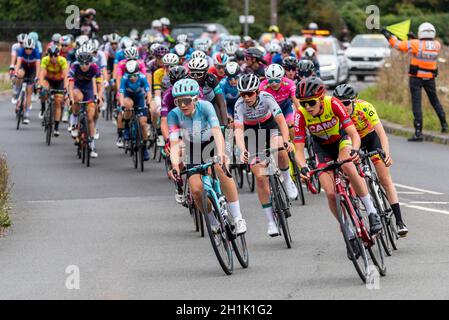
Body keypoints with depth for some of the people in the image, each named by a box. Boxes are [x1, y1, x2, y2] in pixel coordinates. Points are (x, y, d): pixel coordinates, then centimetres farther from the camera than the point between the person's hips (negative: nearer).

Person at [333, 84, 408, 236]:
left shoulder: (365, 107, -35)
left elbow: (381, 133, -39)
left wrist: (386, 154, -53)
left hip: (371, 136, -2)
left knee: (385, 179, -9)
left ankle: (399, 221, -10)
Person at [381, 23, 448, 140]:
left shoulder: (415, 44, -16)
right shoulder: (437, 45, -3)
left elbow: (398, 45, -10)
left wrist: (389, 36, 5)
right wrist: (415, 39, 21)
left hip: (416, 78, -4)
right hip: (430, 78, 4)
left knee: (416, 104, -3)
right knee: (435, 101, 21)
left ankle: (418, 132, -8)